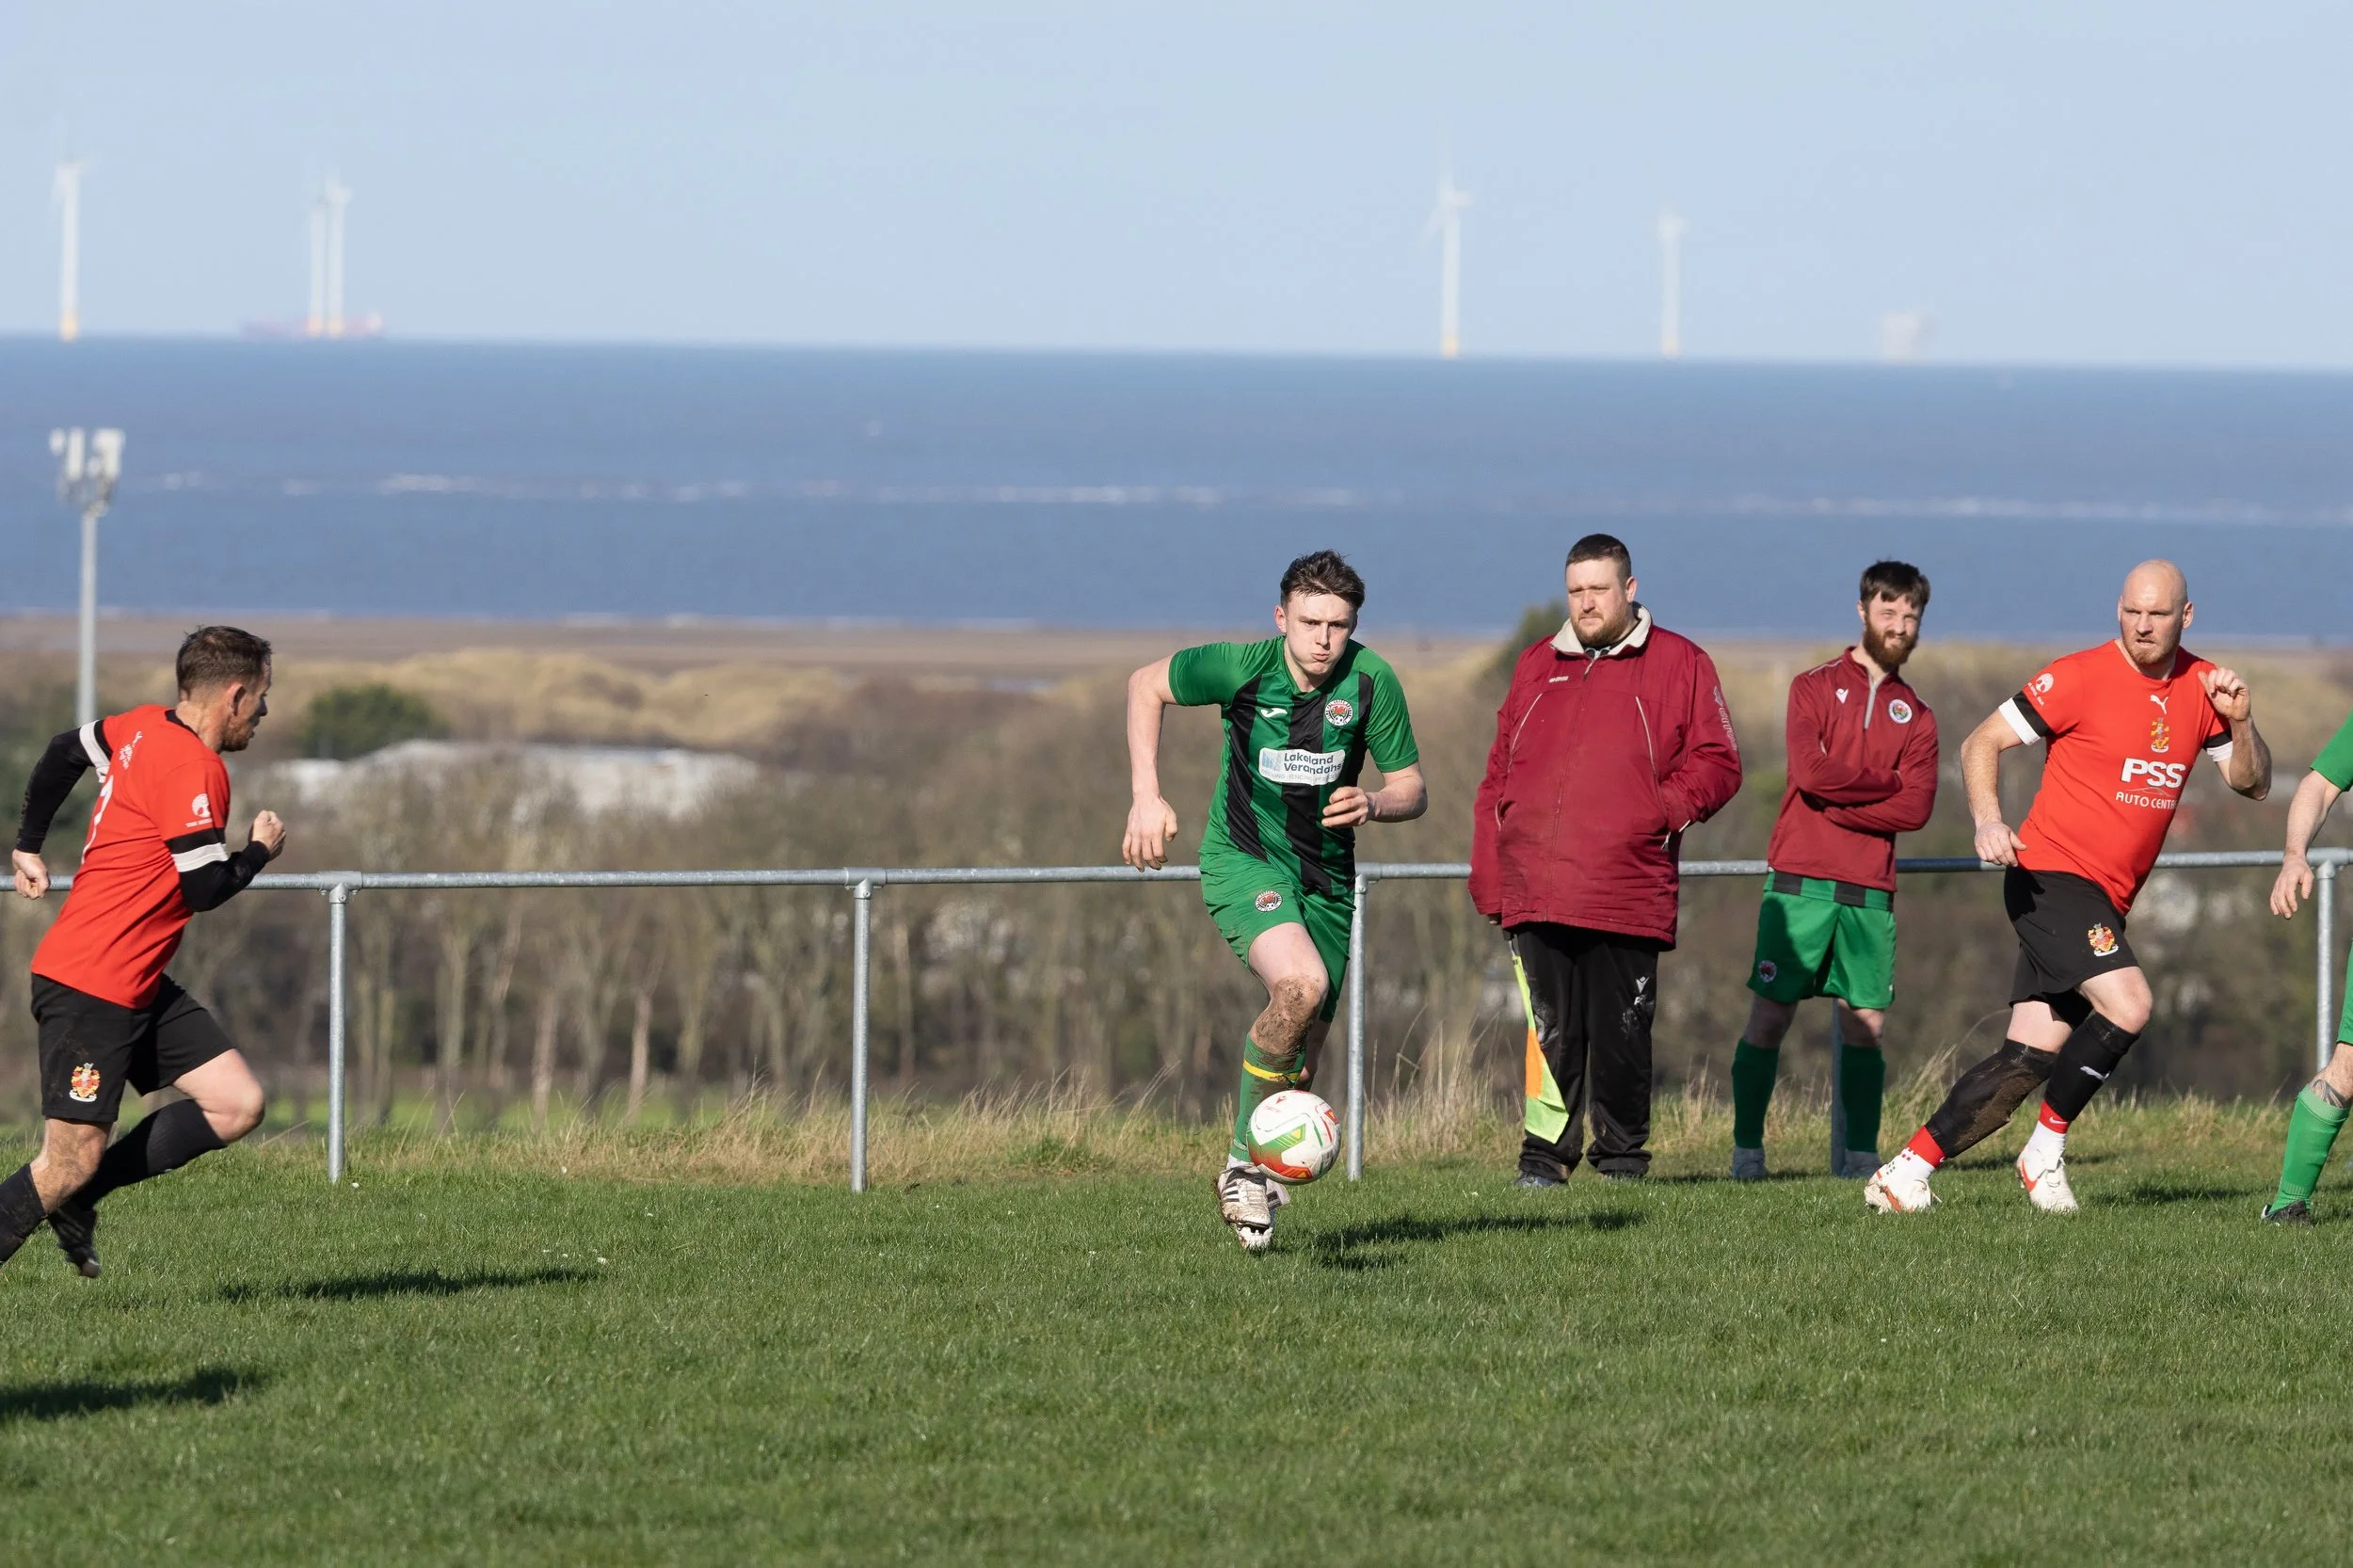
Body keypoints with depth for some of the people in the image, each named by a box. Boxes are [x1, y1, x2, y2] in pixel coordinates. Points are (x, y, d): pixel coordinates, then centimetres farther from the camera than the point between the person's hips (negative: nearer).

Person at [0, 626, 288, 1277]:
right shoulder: (194, 769, -18)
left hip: (139, 987, 10)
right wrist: (261, 851, 0)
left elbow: (63, 753, 25)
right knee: (71, 1163, -10)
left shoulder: (143, 727, 10)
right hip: (91, 987, -10)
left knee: (238, 1106, 2)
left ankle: (77, 1197, 8)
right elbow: (204, 888, -19)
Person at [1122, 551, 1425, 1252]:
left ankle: (1258, 1177, 34)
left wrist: (1373, 804, -26)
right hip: (1243, 859, -3)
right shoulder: (1242, 668, -16)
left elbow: (1411, 788, -2)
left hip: (1325, 873, 3)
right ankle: (1243, 1162, -17)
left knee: (1299, 1064, 7)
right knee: (1300, 984, -31)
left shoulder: (1370, 681, -12)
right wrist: (1147, 798, -6)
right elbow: (1146, 684, 1)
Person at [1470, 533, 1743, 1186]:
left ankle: (1622, 1157, 13)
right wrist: (1489, 878, 10)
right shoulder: (1536, 667, 17)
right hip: (1536, 895, 2)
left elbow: (1717, 764, 6)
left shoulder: (1679, 665, 7)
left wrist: (1665, 808, -12)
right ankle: (1544, 1156, 3)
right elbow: (1499, 777, 18)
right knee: (1550, 1032, -1)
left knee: (1622, 1035, 1)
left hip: (1628, 893, -2)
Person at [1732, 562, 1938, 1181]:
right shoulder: (1815, 688, 6)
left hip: (1870, 892, 3)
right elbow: (1810, 770, -11)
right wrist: (1888, 784, -3)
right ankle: (1746, 1151, 1)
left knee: (1866, 1024, -1)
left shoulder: (1916, 717, 14)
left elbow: (1916, 808, -1)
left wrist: (1837, 801, -10)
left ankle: (1861, 1155, 4)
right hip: (1800, 884, -3)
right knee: (1770, 1015, -4)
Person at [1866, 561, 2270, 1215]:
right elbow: (1981, 743, -7)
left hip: (2105, 901, 7)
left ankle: (1905, 1171, 6)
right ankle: (2046, 1148, -8)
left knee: (2029, 1060, 1)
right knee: (2128, 1005, -25)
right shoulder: (2080, 677, -10)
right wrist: (1988, 820, -24)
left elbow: (2253, 783, 12)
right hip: (2052, 876, -7)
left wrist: (2240, 723, -8)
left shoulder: (2200, 687, 8)